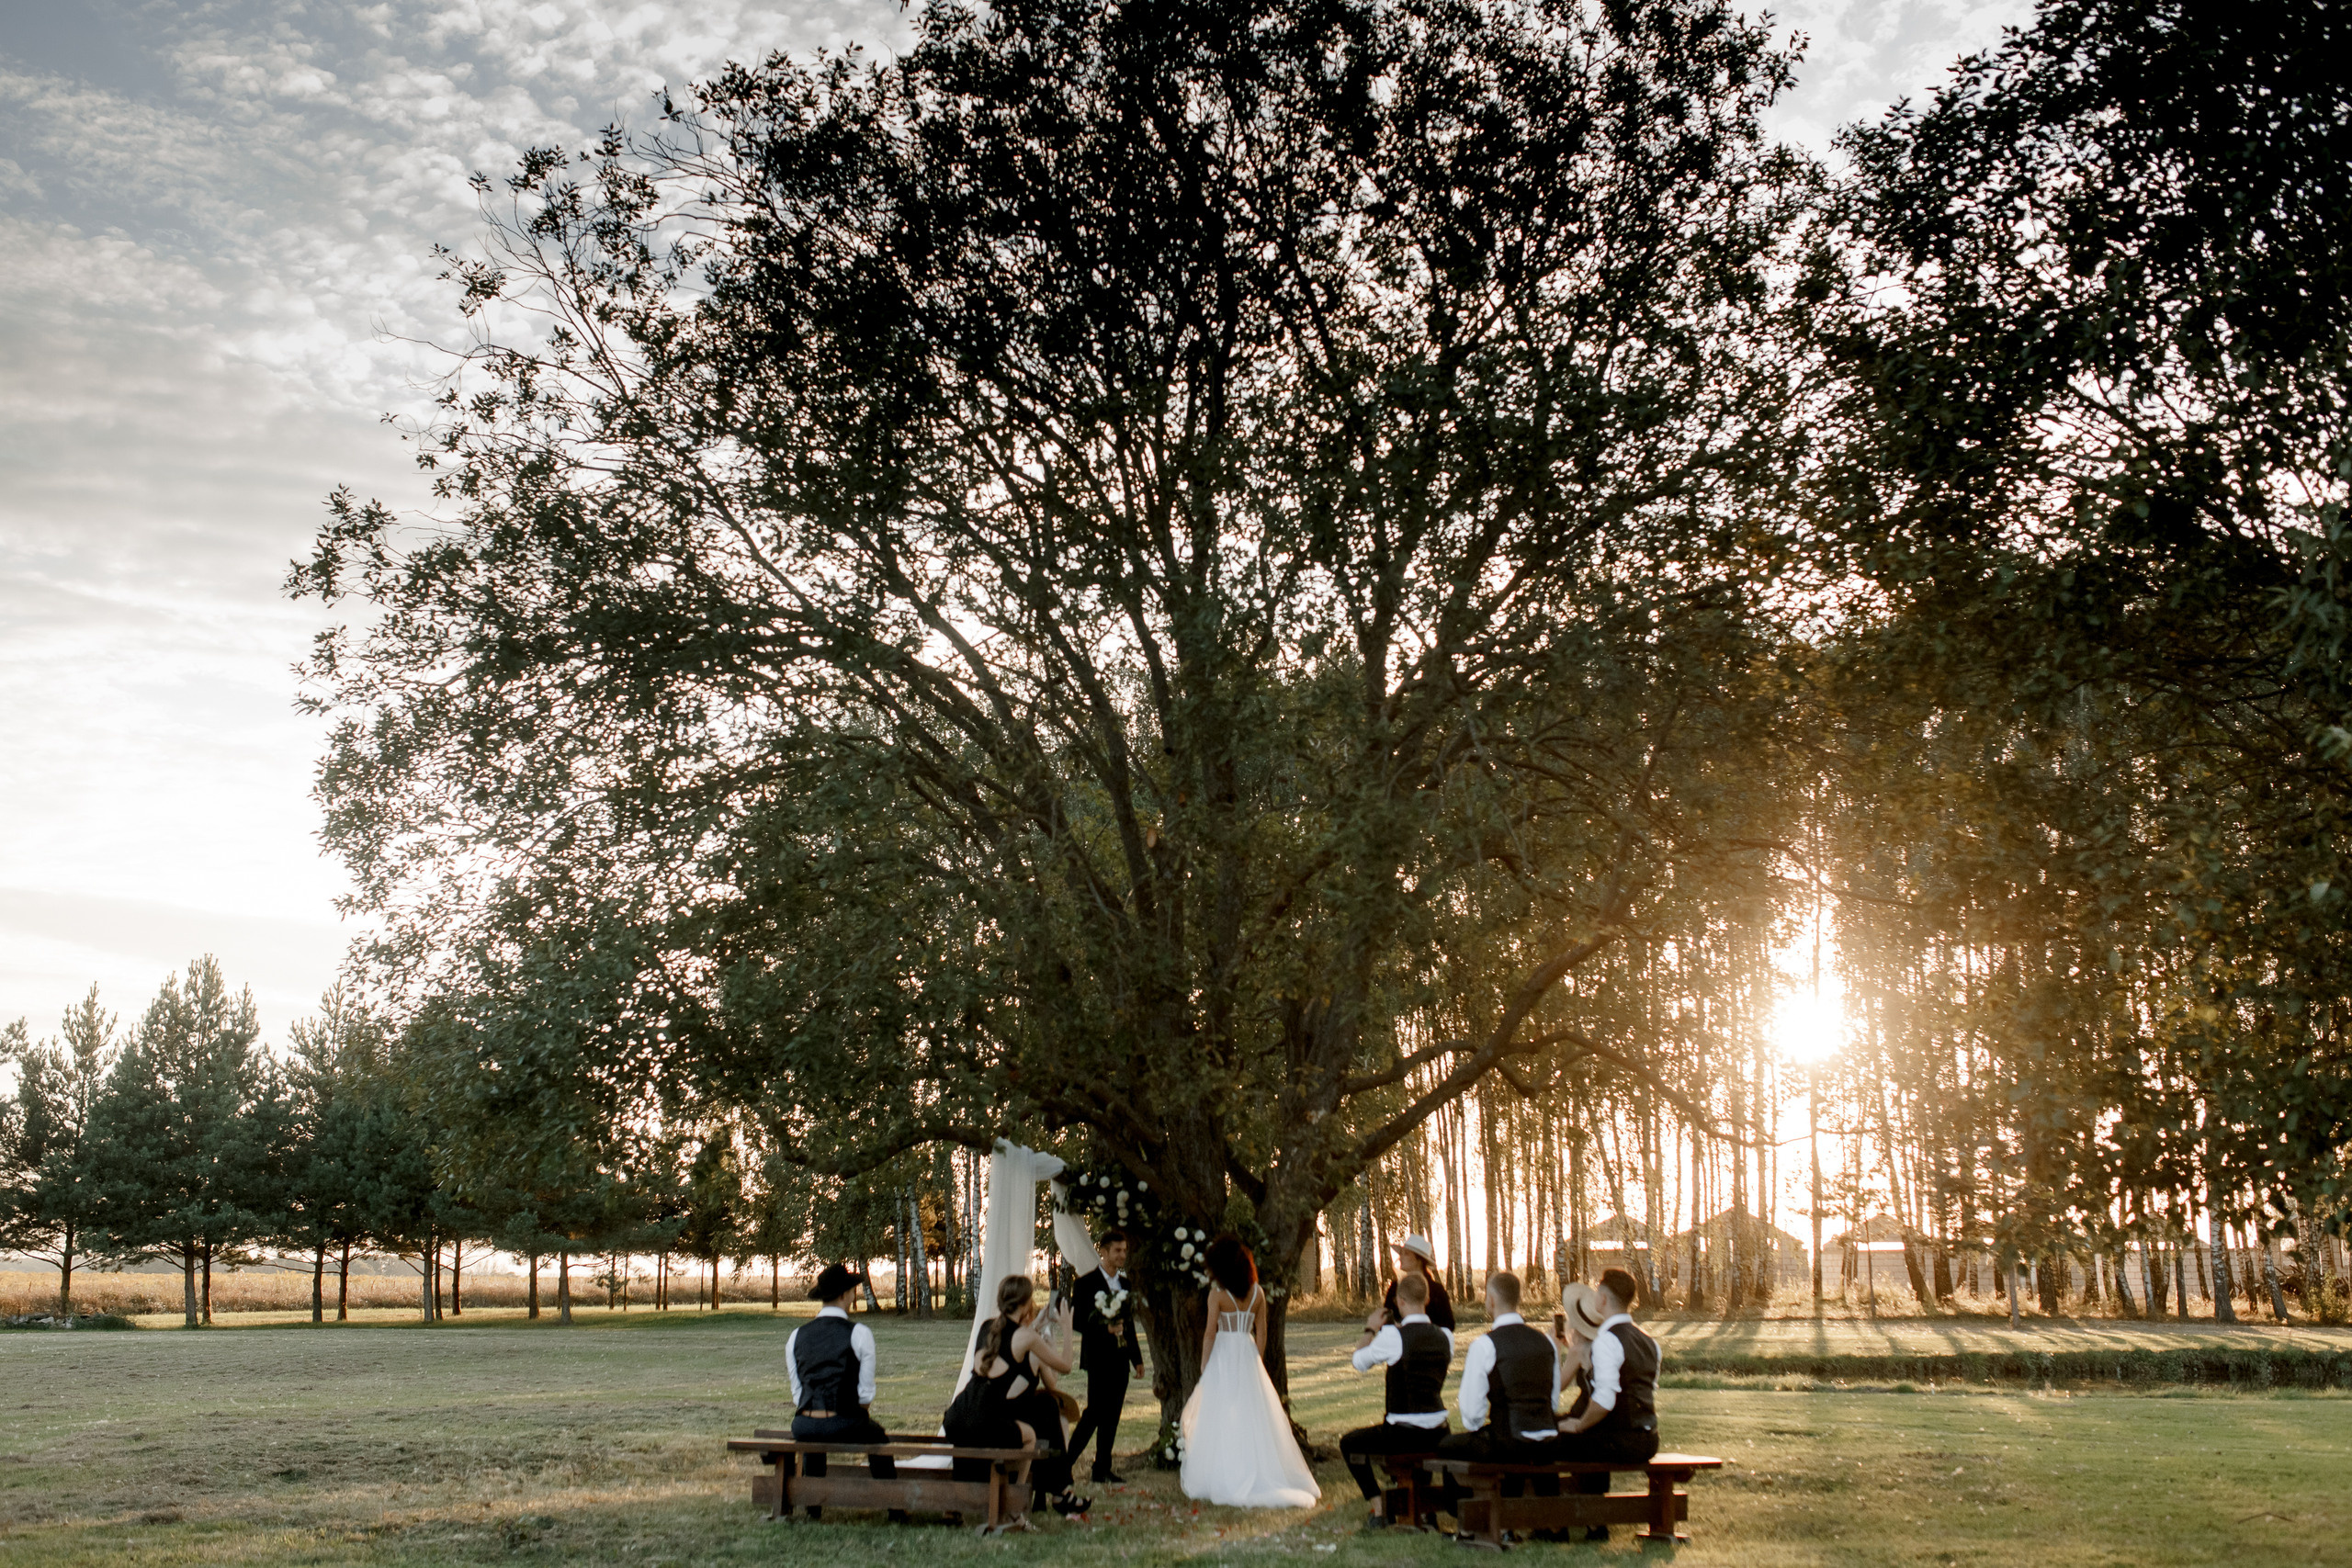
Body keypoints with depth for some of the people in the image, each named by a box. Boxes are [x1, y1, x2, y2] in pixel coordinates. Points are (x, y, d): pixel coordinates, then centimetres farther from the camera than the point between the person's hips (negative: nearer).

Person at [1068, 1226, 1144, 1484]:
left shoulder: (1125, 1283, 14)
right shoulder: (1087, 1283, -6)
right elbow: (1080, 1322, -9)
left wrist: (1136, 1356, 15)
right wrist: (1106, 1329, -22)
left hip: (1120, 1358, 7)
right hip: (1098, 1358, -7)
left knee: (1112, 1415, 7)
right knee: (1095, 1412, -10)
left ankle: (1102, 1470, 12)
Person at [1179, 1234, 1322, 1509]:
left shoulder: (1218, 1293, -10)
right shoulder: (1257, 1293, 3)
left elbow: (1210, 1333, -9)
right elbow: (1261, 1333, 7)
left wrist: (1204, 1366, -1)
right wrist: (1258, 1363, 16)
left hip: (1223, 1358, -4)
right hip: (1248, 1357, 4)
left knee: (1222, 1422, 1)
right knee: (1255, 1420, 9)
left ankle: (1225, 1483, 2)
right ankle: (1264, 1478, 10)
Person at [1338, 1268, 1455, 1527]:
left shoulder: (1392, 1336, -16)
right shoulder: (1445, 1336, -1)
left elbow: (1360, 1362, 0)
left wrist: (1370, 1330, 18)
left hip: (1403, 1435, -6)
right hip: (1437, 1436, 6)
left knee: (1349, 1443, 18)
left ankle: (1379, 1507, 8)